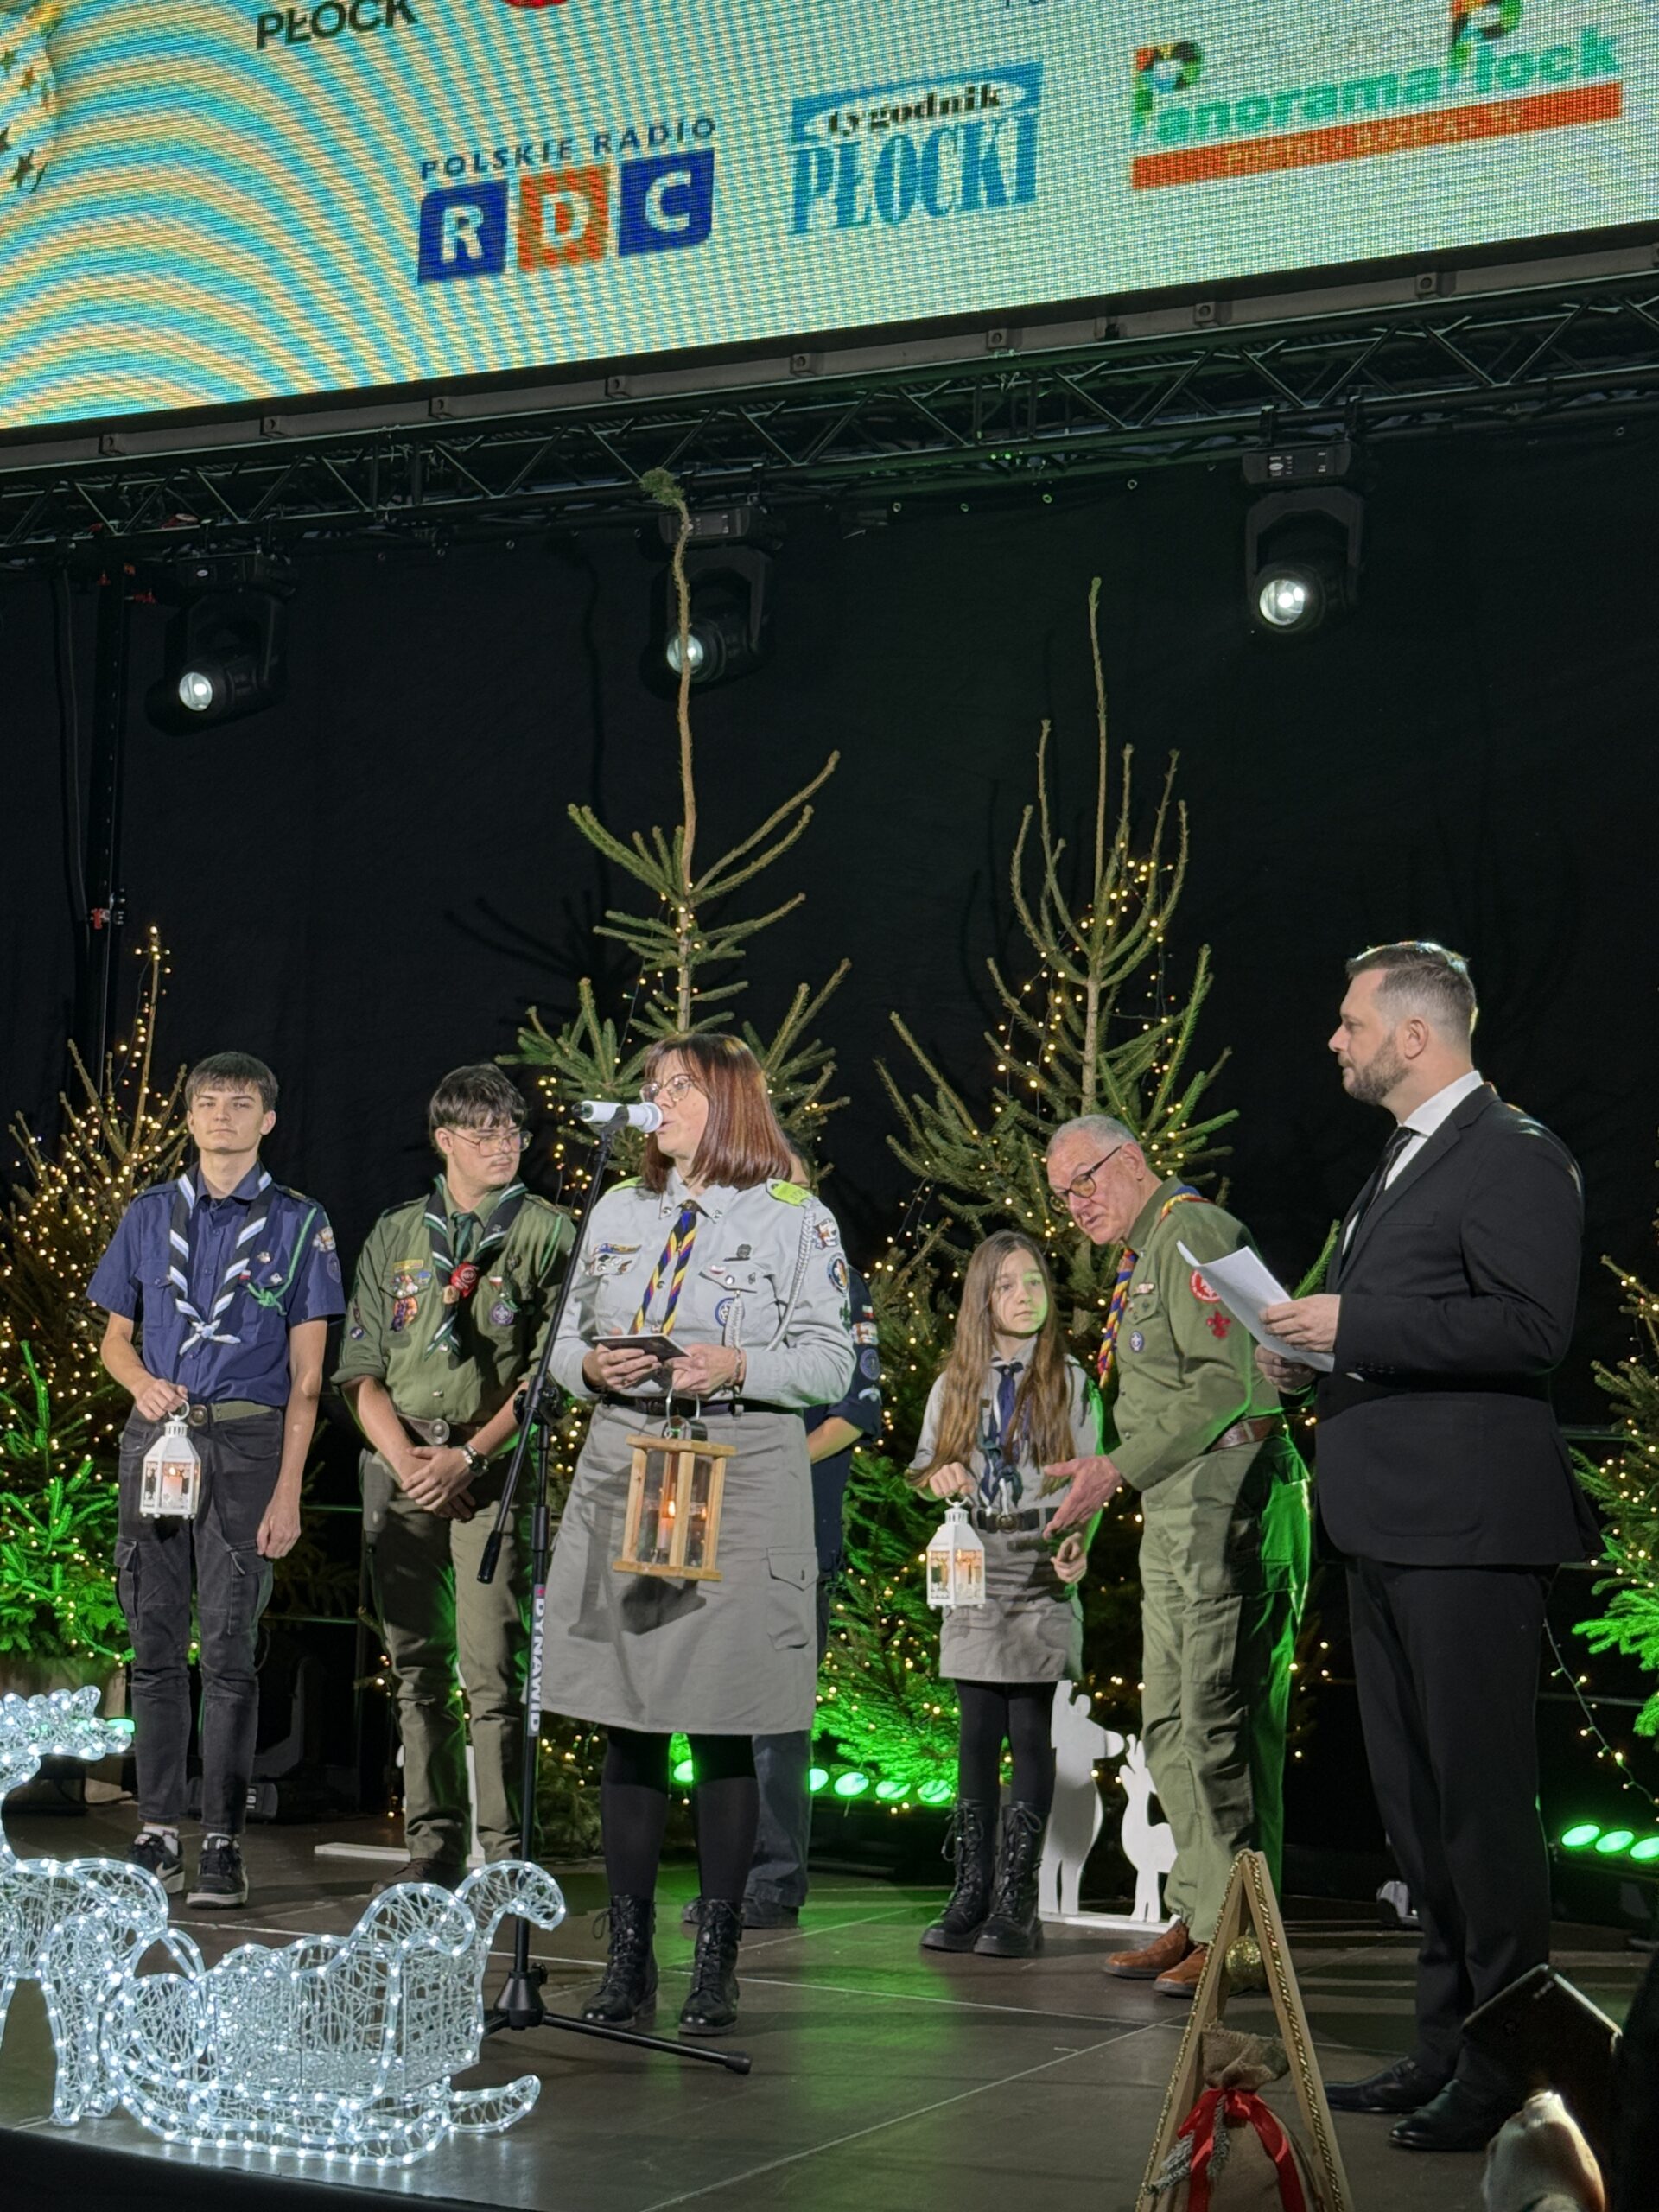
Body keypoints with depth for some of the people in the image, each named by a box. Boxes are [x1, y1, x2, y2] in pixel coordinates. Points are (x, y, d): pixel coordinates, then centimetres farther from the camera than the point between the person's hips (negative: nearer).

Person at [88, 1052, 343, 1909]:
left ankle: (221, 1843, 2)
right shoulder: (149, 1214, 12)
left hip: (246, 1444, -3)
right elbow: (115, 1336, 17)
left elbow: (305, 1372, 0)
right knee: (155, 1649, 5)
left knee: (228, 1653, -3)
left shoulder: (298, 1223, 4)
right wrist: (141, 1382, -7)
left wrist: (287, 1493, -7)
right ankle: (157, 1831, 12)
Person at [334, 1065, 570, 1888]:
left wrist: (466, 1458, -11)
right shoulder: (394, 1236, 14)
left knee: (492, 1670, -9)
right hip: (400, 1467, 4)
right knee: (417, 1666, 7)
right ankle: (434, 1844, 14)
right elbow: (360, 1367, 11)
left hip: (497, 1470, -4)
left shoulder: (547, 1234, 4)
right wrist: (405, 1458, -5)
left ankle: (505, 1854, -5)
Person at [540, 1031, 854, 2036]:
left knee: (724, 1729, -2)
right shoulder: (618, 1212, 17)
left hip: (739, 1492, -4)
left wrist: (738, 1367, -18)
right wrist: (592, 1366, -5)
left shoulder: (797, 1220, 2)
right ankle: (629, 1955, 13)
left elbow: (830, 1364, -2)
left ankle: (718, 1962, 7)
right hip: (620, 1480, 4)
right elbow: (568, 1337, 17)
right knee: (626, 1724, 4)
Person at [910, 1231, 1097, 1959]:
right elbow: (923, 1469, 18)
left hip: (1041, 1578, -2)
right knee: (976, 1739, 3)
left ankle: (1016, 1902, -1)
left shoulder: (1070, 1382, 5)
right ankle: (970, 1895, 6)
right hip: (973, 1577, 2)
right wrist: (939, 1478, -6)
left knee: (1030, 1736, -3)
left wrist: (1077, 1542, -17)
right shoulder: (954, 1385, 13)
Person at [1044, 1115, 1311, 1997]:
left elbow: (1229, 1380, -18)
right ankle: (1198, 1917, 17)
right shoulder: (1144, 1254, 22)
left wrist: (1119, 1468, -18)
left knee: (1221, 1723, -10)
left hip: (1226, 1504, -11)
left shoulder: (1193, 1233, -8)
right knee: (1170, 1725, 11)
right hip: (1173, 1517, 11)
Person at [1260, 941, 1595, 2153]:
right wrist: (1320, 1354, 10)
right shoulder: (1403, 1161, 20)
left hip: (1467, 1528, -10)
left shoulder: (1514, 1155, -11)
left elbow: (1532, 1326, -22)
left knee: (1481, 1795, -5)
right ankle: (1450, 2043, 24)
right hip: (1390, 1523, 10)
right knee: (1414, 1795, 14)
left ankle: (1511, 2065, 4)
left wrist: (1354, 1323, -21)